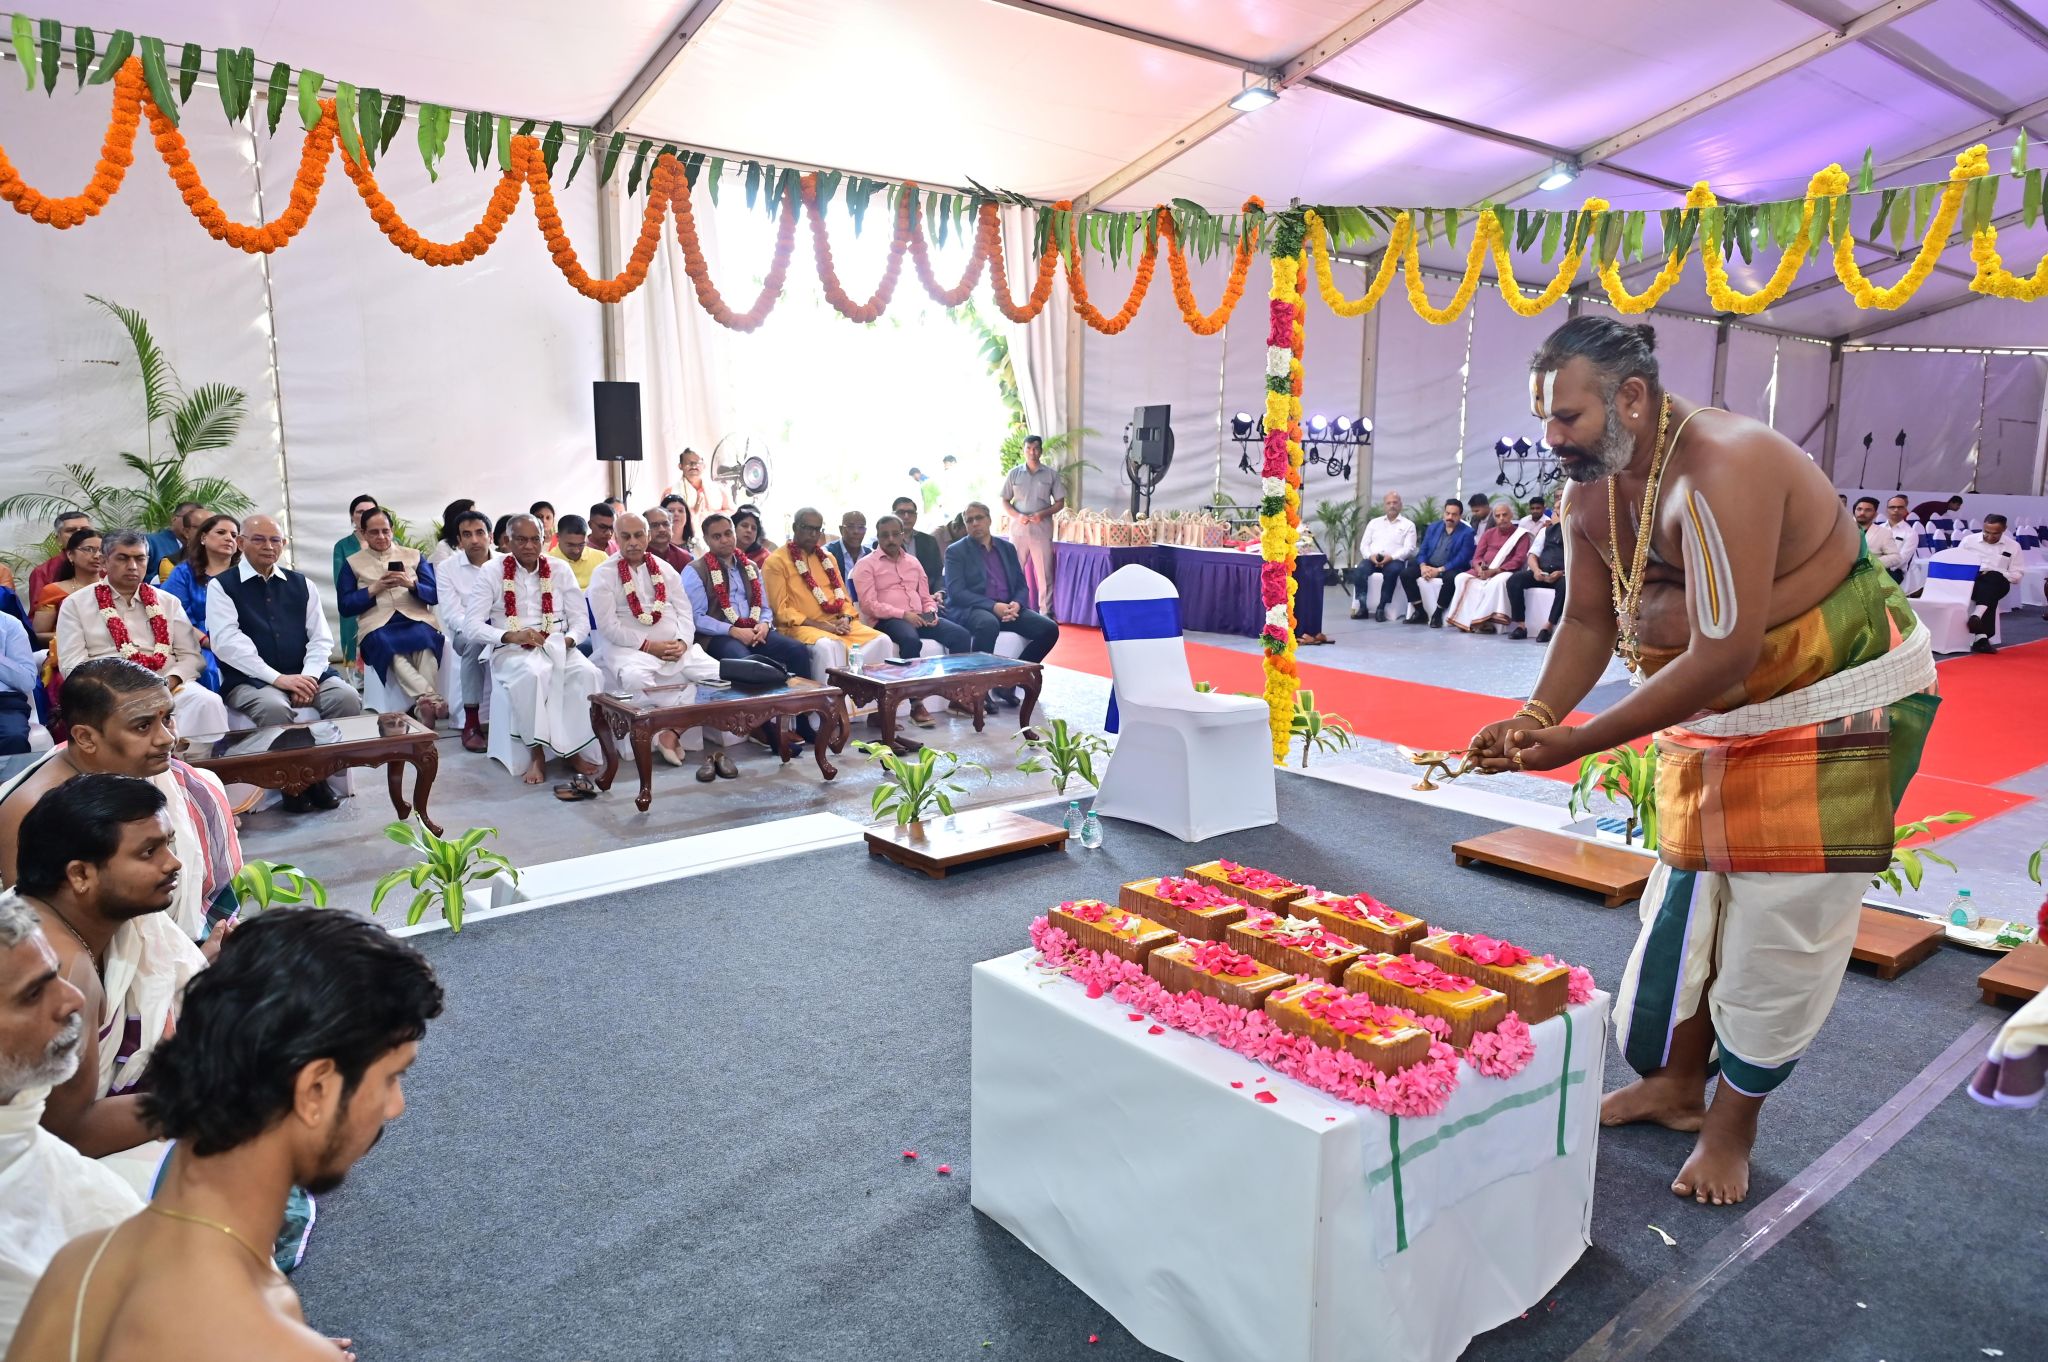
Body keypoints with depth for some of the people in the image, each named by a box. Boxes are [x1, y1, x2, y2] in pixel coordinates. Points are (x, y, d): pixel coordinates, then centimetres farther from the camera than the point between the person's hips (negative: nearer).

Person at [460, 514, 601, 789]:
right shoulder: (492, 573, 2)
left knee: (586, 672, -29)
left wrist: (569, 639, -15)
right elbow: (472, 624, -5)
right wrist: (509, 636, -21)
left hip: (557, 646, 3)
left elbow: (581, 619, 7)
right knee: (532, 673, -37)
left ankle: (573, 750, -18)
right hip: (511, 650, -2)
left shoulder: (560, 570, 8)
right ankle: (537, 754, -25)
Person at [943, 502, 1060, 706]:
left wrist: (1016, 604, -10)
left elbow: (1021, 585, 14)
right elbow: (956, 592, -10)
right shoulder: (956, 551, 2)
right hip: (969, 610, -5)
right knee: (989, 624, -40)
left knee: (1049, 628, -16)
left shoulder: (1007, 548, 17)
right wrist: (992, 606, -22)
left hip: (1007, 608, 5)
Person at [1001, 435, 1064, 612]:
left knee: (1044, 573, 0)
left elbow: (1060, 503, 6)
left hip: (1042, 530, -1)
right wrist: (1017, 515, -10)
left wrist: (1044, 513, -12)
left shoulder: (1051, 474, 4)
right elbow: (1004, 501, 8)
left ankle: (1046, 613, 6)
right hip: (1018, 530, 1)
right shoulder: (1014, 474, 5)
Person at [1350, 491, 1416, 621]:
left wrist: (1391, 557, -18)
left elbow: (1409, 548, -2)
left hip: (1394, 560, -2)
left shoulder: (1408, 525, 11)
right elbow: (1364, 544, 13)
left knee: (1392, 571, -37)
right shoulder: (1374, 522, 20)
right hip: (1372, 559, 2)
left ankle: (1381, 608, -29)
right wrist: (1371, 556, -10)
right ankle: (1362, 607, -24)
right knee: (1359, 571, -30)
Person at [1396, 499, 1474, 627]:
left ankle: (1437, 614, -24)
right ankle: (1420, 611, -10)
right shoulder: (1433, 528, 11)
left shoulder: (1467, 533, -4)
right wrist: (1423, 566, -14)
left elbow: (1461, 559, -13)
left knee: (1451, 578, -39)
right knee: (1405, 573, -18)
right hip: (1429, 566, 5)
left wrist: (1439, 570, -22)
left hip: (1450, 569, -5)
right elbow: (1422, 550, 9)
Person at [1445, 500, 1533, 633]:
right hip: (1483, 571, 5)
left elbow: (1519, 559, -8)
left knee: (1498, 581, -38)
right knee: (1461, 578, -22)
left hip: (1505, 571, -5)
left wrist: (1495, 570, -19)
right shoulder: (1488, 533, 18)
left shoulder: (1521, 534, 4)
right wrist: (1479, 568, -14)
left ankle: (1479, 620, -35)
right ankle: (1465, 619, -28)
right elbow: (1477, 556, 12)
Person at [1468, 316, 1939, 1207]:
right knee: (1686, 896, 12)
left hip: (1837, 707, -8)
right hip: (1714, 713, 8)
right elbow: (1589, 622, 1)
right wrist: (1537, 717, -17)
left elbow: (1723, 655, -35)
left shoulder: (1721, 468, -32)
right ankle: (1675, 1085, 28)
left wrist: (1576, 745, -33)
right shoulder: (1591, 489, -5)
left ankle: (1733, 1124, 15)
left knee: (1781, 922, -2)